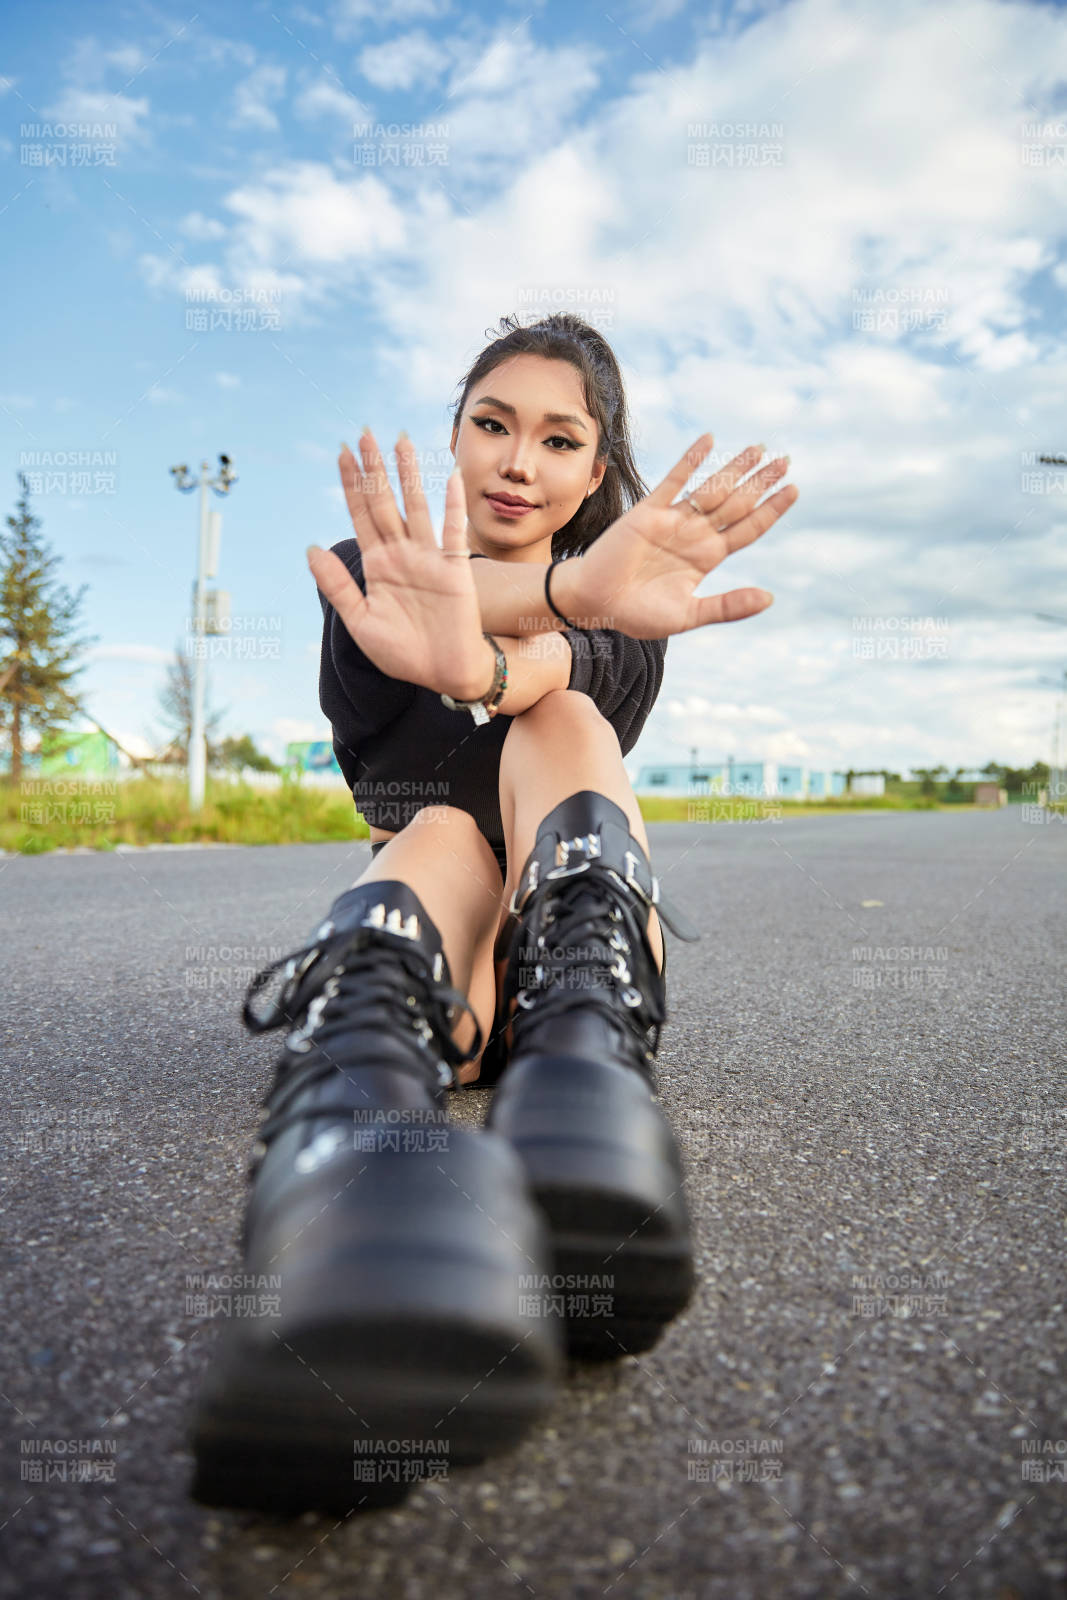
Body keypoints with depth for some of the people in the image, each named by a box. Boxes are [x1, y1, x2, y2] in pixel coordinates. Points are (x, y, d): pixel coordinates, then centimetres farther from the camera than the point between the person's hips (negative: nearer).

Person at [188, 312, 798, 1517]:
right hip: (441, 978, -1)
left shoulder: (625, 616, 7)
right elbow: (464, 604, -22)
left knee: (556, 722, -24)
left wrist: (477, 664, -44)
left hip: (559, 957, 1)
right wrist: (571, 588, -45)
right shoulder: (365, 568, 5)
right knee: (441, 834, -34)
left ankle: (587, 1072, -50)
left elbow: (557, 670, -20)